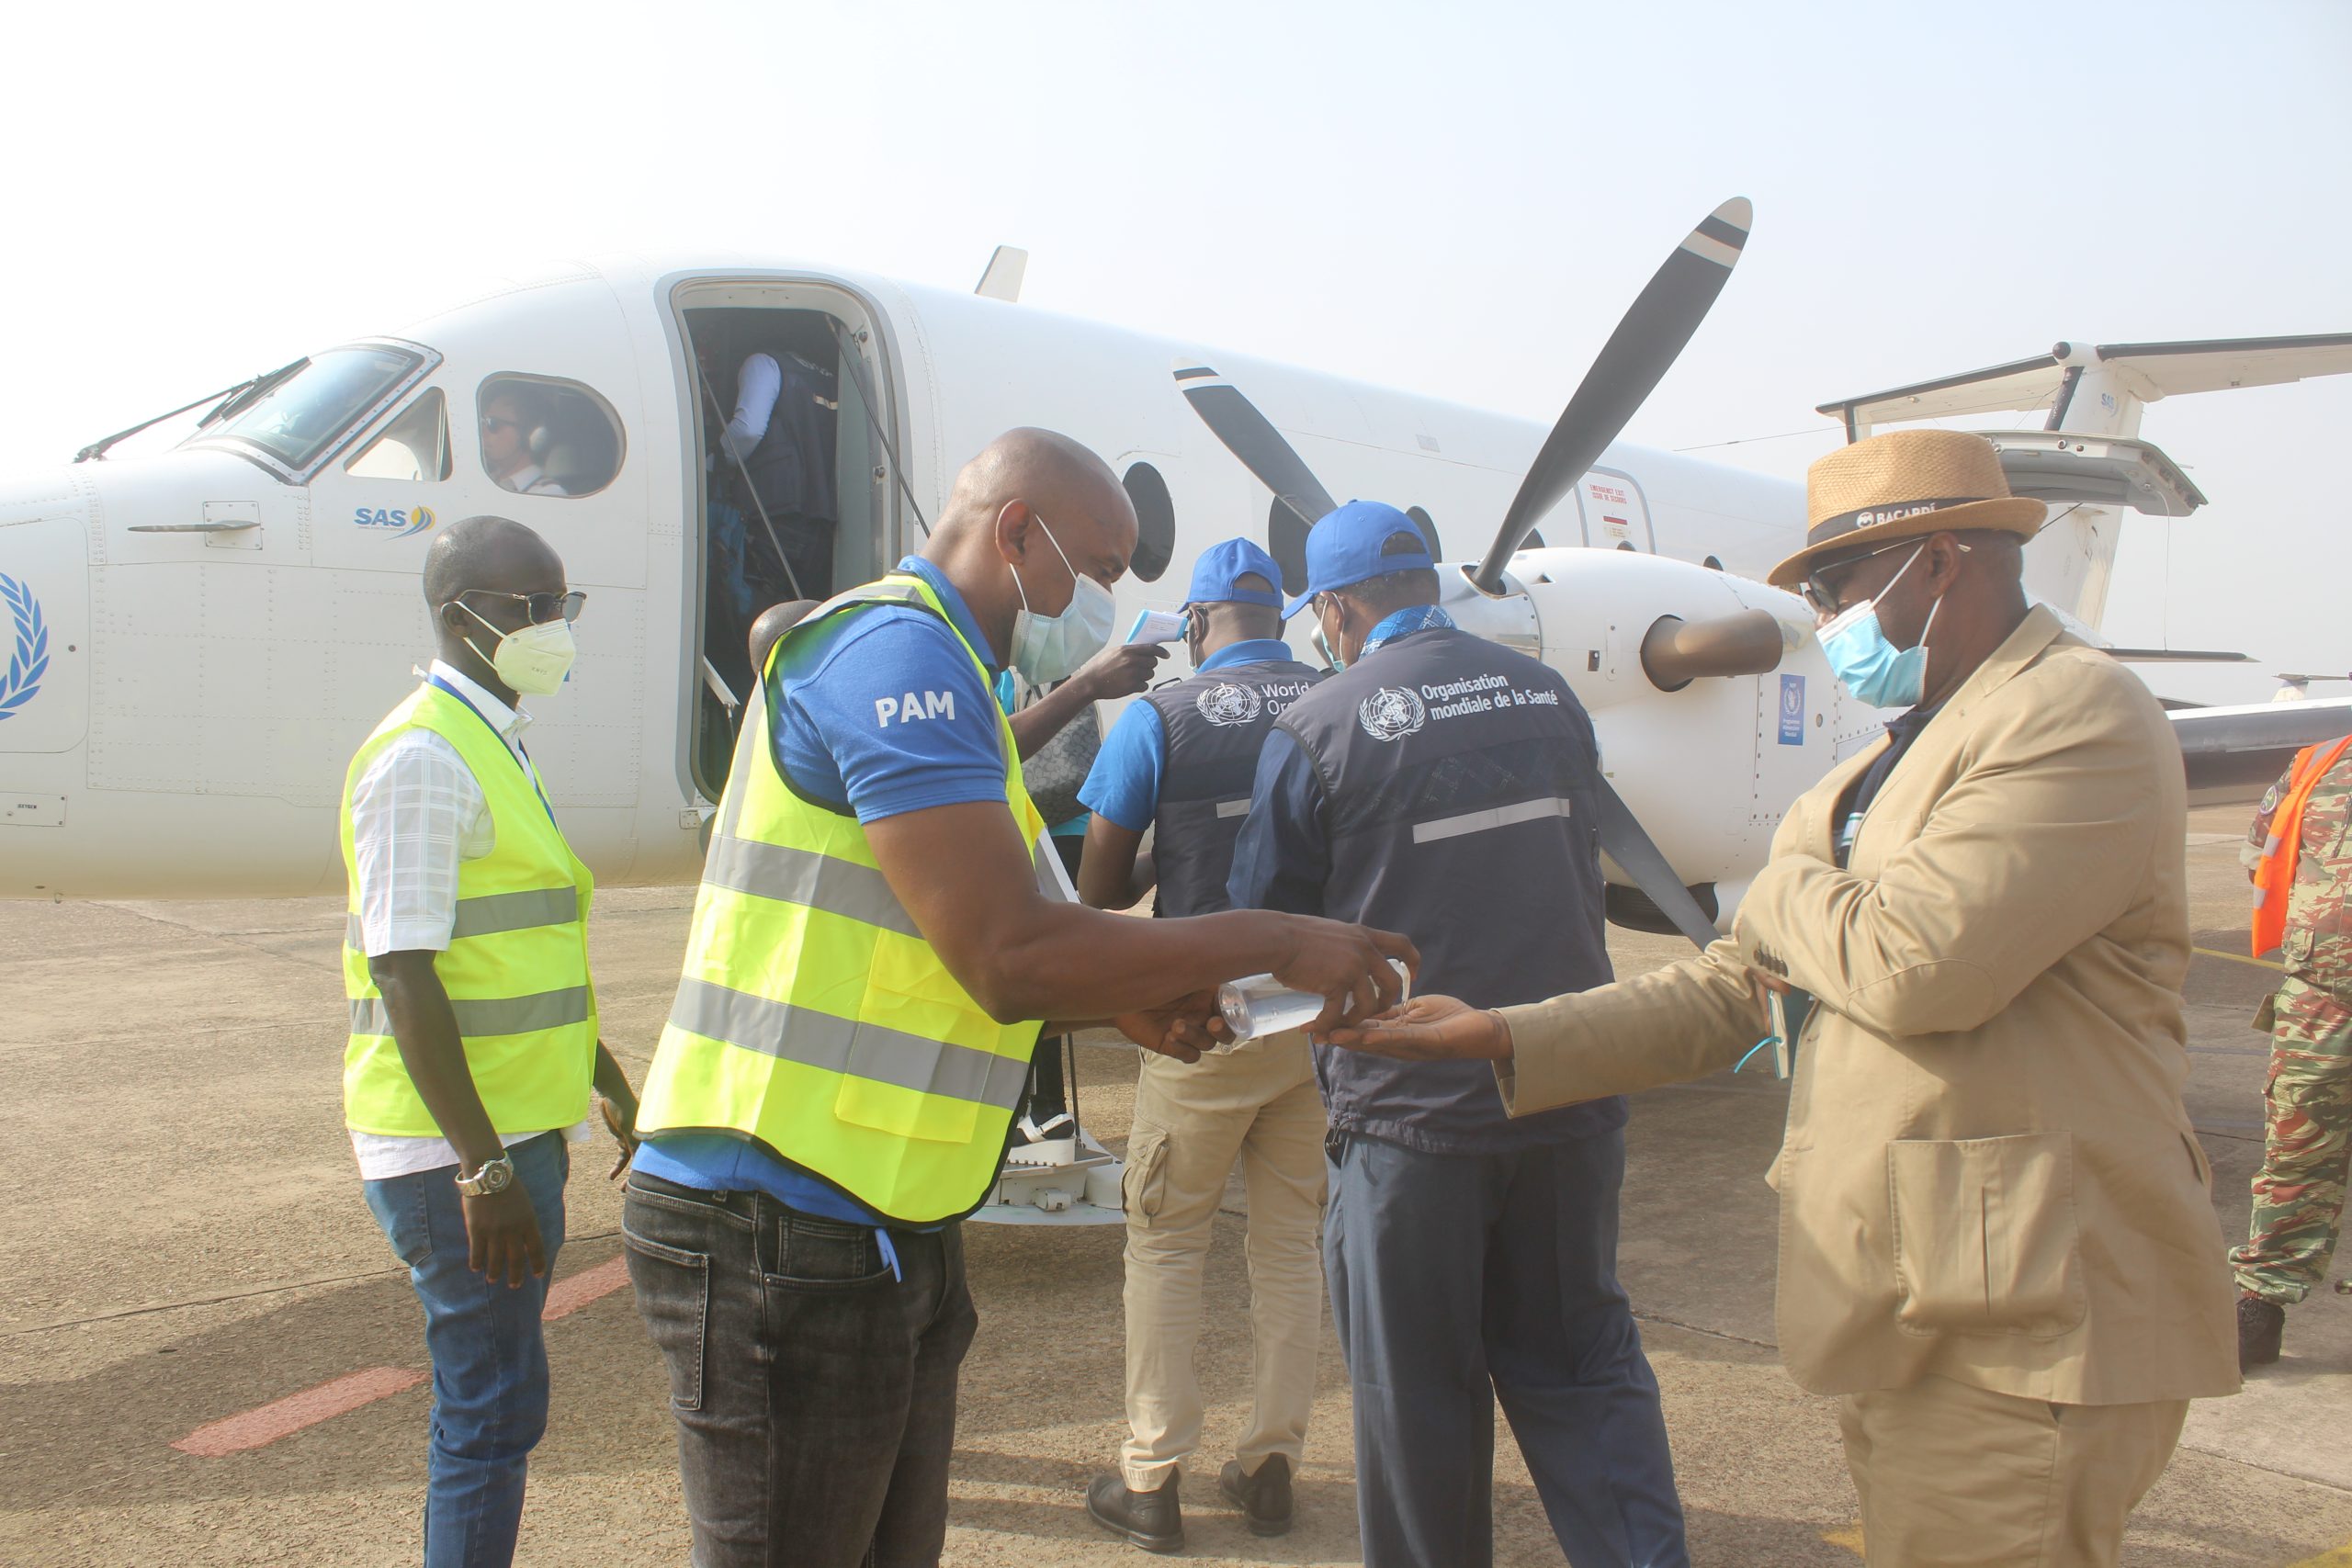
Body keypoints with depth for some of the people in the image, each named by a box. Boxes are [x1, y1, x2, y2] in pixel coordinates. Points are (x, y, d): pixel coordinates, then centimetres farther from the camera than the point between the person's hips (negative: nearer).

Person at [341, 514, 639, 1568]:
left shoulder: (495, 746, 15)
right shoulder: (423, 758, -16)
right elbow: (405, 975, -22)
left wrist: (613, 1086, 26)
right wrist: (483, 1169, -24)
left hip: (517, 1131, 10)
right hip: (457, 1149, -10)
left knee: (491, 1398, 17)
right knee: (493, 1409, -3)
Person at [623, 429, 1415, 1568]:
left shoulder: (920, 660, 19)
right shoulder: (898, 645, -14)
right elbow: (1012, 958, -23)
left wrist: (1122, 999, 8)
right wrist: (1271, 942, -13)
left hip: (877, 1225, 10)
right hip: (783, 1228, -10)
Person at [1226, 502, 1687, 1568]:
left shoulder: (1315, 731, -11)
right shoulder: (1548, 697, 3)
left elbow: (1265, 927, -4)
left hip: (1410, 1109, -4)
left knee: (1418, 1386, 11)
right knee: (1581, 1357, 16)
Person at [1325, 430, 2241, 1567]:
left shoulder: (2080, 711, -12)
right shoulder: (1869, 779, 17)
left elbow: (1920, 963, -25)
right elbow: (1734, 990, 15)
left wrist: (1785, 892, -4)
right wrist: (1505, 1038, 7)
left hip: (2020, 1325, -9)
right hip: (1910, 1312, 9)